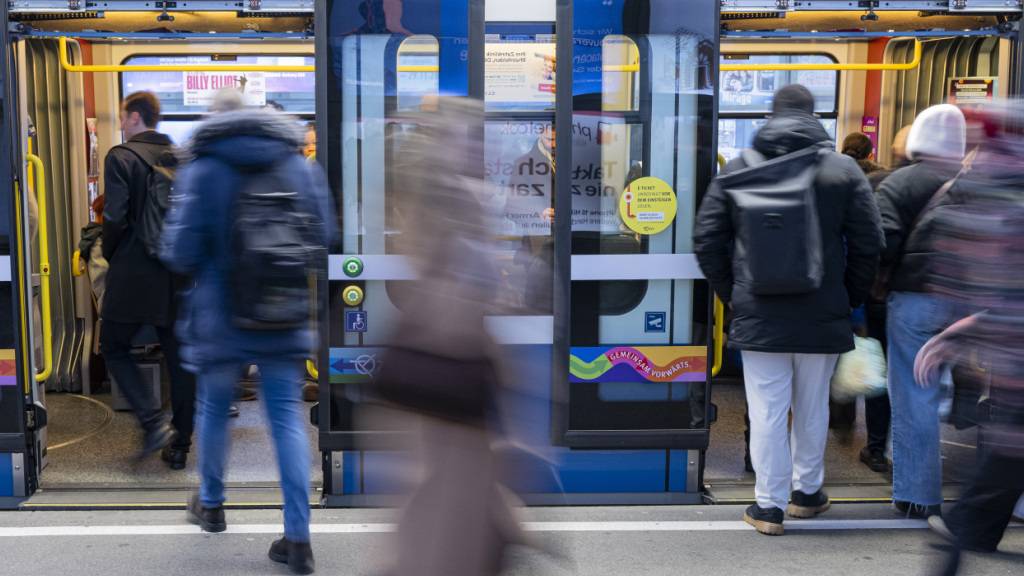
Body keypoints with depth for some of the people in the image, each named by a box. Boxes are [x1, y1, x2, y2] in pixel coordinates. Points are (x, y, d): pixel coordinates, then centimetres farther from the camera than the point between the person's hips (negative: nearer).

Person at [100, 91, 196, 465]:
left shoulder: (121, 157, -8)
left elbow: (115, 218, -14)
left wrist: (111, 256, 3)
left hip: (134, 276, -5)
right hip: (177, 276, 5)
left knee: (114, 349, 10)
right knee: (178, 359, 9)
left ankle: (154, 422, -6)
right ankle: (179, 444, 14)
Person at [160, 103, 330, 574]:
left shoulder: (202, 171, -9)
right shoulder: (301, 166, 1)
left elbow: (181, 254, -11)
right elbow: (322, 238, 6)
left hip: (221, 319, -2)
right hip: (285, 321, 2)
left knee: (214, 409, 19)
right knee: (287, 417, 4)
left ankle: (211, 504, 38)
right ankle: (298, 537, 0)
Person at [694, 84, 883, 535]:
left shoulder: (738, 168, 2)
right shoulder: (843, 169, 1)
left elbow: (707, 240, 2)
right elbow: (868, 244, 0)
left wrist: (730, 294, 11)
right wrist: (850, 298, 12)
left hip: (758, 313, -1)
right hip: (822, 313, 1)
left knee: (767, 411, 3)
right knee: (812, 408, 16)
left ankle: (769, 505, 8)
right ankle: (807, 492, 30)